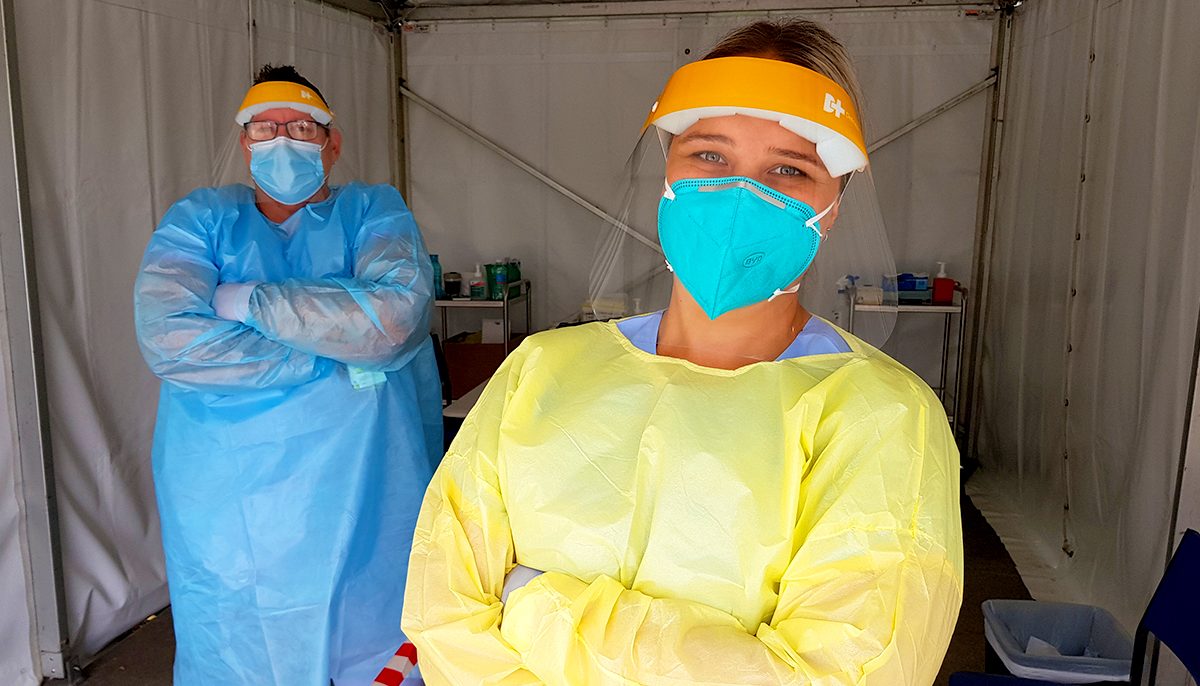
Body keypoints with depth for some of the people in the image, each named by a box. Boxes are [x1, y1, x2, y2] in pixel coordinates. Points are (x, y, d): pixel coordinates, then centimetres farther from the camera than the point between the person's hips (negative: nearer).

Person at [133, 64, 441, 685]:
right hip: (227, 509, 1)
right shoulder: (201, 219, 6)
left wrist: (249, 301, -12)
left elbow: (396, 317, -17)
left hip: (362, 499, 0)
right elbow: (166, 338, -13)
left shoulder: (373, 211, 4)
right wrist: (337, 358, -15)